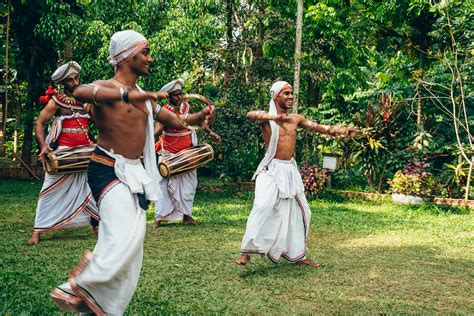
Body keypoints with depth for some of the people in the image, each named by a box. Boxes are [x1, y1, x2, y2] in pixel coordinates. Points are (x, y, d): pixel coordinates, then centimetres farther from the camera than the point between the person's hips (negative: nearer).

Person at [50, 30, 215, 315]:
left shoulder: (144, 97, 15)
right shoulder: (107, 88, -9)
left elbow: (173, 121, 25)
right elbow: (80, 92, -34)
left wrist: (198, 118, 5)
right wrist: (129, 94, -46)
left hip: (135, 172, 8)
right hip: (109, 170, -8)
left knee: (130, 247, 8)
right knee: (125, 237, -25)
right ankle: (78, 289, -7)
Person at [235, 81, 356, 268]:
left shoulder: (296, 119, 12)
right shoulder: (267, 118, -5)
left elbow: (319, 127, 7)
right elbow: (251, 115, -27)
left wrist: (341, 131, -8)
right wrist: (275, 117, -44)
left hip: (290, 170, 6)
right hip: (272, 169, -6)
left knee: (299, 211, 11)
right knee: (263, 206, -23)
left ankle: (298, 254, 26)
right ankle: (246, 252, -16)